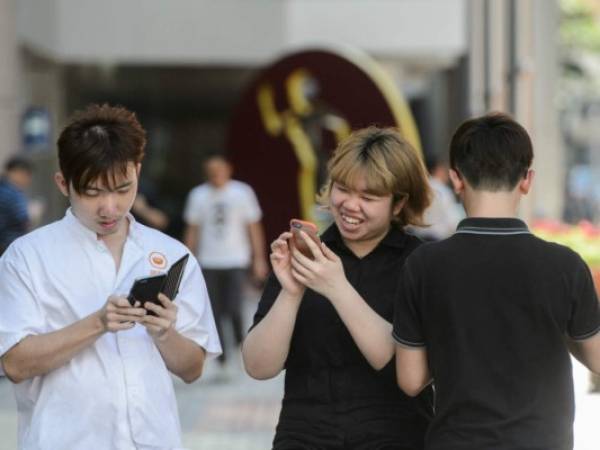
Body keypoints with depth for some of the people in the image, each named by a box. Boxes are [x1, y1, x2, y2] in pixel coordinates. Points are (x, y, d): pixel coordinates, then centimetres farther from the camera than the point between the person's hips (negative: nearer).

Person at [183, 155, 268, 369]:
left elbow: (254, 227, 5)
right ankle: (220, 354, 13)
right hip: (208, 263, 2)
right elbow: (192, 230, 11)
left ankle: (240, 339, 19)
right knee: (214, 312, 1)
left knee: (233, 309, -11)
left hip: (236, 261, -2)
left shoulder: (242, 192, 2)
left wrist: (259, 259, 2)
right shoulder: (198, 195, 5)